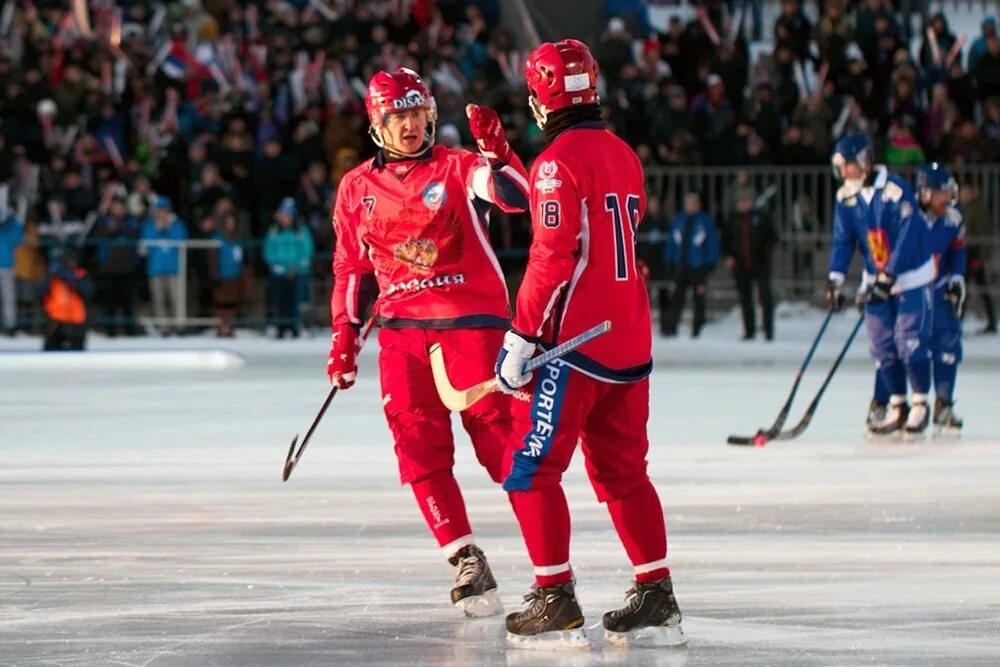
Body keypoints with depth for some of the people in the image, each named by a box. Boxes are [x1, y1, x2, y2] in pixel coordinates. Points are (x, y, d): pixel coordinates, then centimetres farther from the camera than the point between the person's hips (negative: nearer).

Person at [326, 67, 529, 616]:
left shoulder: (459, 168, -2)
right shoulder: (356, 189, 10)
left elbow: (515, 198, -19)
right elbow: (350, 266, 17)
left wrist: (495, 152, -35)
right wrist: (344, 335, 10)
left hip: (472, 321, -4)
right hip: (402, 329, 4)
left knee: (499, 437, -7)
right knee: (420, 448, -5)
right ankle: (466, 562, -2)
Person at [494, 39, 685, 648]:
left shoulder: (559, 159, -13)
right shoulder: (623, 155, 13)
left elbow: (553, 255, -19)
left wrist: (523, 336, -17)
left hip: (575, 342, -8)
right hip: (631, 340, 8)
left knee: (531, 467, -1)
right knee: (622, 471, 15)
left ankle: (556, 602, -5)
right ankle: (657, 598, 12)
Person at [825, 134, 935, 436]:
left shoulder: (895, 191, -22)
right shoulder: (845, 197, -3)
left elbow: (907, 239, -23)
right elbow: (843, 240, 0)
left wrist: (887, 279, -26)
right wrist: (835, 280, -12)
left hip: (910, 274, -6)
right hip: (876, 278, 6)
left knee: (910, 340, -10)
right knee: (882, 344, 2)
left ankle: (920, 403, 0)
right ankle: (896, 405, 10)